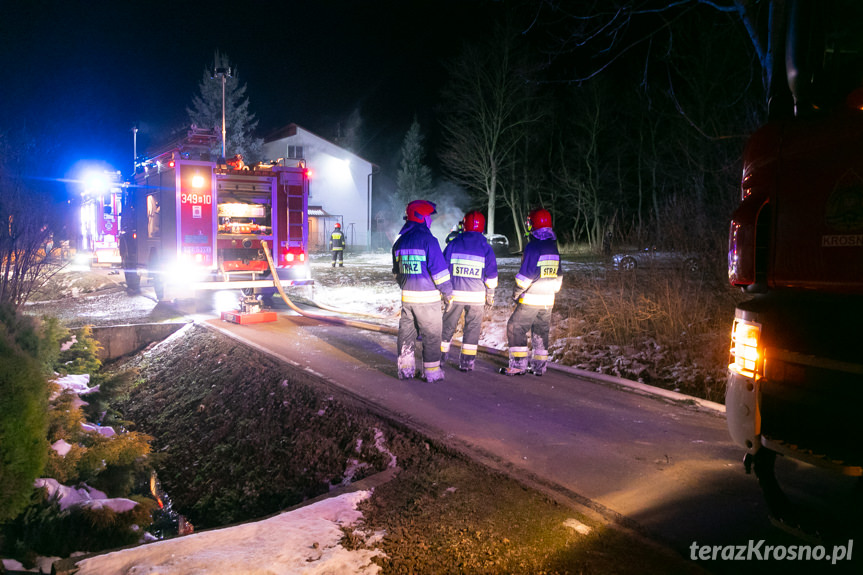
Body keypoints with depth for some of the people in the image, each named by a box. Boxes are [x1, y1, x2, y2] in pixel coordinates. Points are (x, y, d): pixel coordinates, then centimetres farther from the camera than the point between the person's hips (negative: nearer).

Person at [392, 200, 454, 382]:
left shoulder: (400, 242, 9)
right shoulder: (428, 240, -14)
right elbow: (439, 270, -14)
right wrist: (448, 293, -6)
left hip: (407, 296, 6)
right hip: (427, 297, -6)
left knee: (406, 331, 15)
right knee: (431, 334, 4)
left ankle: (405, 369, 20)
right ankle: (432, 372, 9)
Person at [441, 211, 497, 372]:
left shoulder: (453, 244, -1)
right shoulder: (486, 248, -1)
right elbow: (491, 275, 1)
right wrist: (490, 295, 11)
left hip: (455, 294, 0)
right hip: (477, 296, 0)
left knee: (448, 326, 12)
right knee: (472, 328, 9)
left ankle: (440, 357, 19)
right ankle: (467, 362, 12)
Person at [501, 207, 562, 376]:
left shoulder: (533, 246, -15)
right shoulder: (554, 248, 12)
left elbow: (526, 274, -17)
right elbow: (558, 275, 19)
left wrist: (517, 291, -5)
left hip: (531, 299, -8)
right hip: (548, 299, 8)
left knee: (515, 328, -2)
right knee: (541, 331, 14)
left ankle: (518, 365, -3)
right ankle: (540, 366, 19)